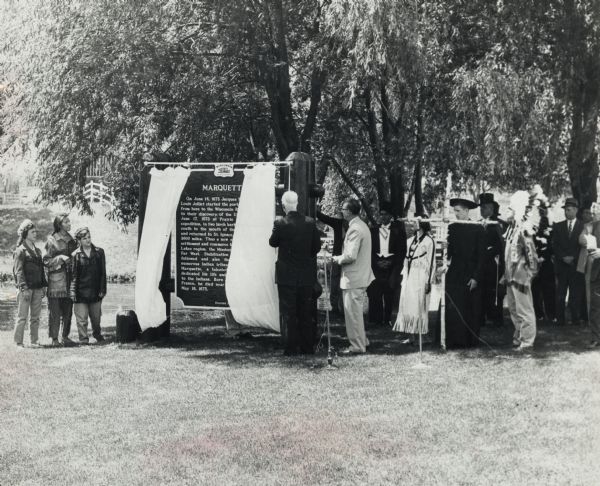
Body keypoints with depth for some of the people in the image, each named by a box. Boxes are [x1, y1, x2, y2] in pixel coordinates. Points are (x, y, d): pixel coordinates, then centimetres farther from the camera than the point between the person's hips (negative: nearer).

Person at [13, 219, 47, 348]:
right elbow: (18, 271, -10)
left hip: (37, 288, 7)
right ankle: (18, 342, -1)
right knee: (22, 317, -5)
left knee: (35, 317, 8)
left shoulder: (37, 250, 17)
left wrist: (43, 286, 13)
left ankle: (34, 341, 14)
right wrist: (23, 287, -18)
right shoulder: (20, 250, -4)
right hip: (25, 288, -7)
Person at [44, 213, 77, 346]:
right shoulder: (52, 240, -4)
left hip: (69, 280, 6)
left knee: (68, 310, 7)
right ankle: (54, 338, -1)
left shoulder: (71, 240, 15)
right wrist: (60, 258, -17)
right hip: (56, 280, -6)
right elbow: (46, 261, -7)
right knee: (55, 311, -5)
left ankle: (65, 336, 15)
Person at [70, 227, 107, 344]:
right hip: (81, 292, -2)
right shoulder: (75, 255, -2)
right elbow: (73, 275, -2)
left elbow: (103, 273, 6)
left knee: (96, 317, 14)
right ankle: (83, 339, 4)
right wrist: (73, 291, -9)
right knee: (81, 319, -3)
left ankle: (98, 335, 35)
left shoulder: (99, 252, 5)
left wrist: (102, 289, 1)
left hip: (95, 291, 2)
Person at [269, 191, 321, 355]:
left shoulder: (280, 223, -13)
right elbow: (317, 246, 4)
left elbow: (273, 243, 2)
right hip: (306, 275, 3)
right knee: (306, 313, 12)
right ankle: (307, 347, 16)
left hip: (286, 275, -3)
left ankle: (290, 348, 3)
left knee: (287, 313, 4)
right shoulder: (310, 222, -4)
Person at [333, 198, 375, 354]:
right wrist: (341, 258, 14)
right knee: (356, 311, 21)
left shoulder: (355, 229, -20)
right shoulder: (362, 226, 13)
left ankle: (357, 347, 3)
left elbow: (351, 255, -26)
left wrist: (337, 259, -9)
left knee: (352, 312, -3)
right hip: (361, 276, 10)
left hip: (353, 279, -10)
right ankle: (362, 341, 29)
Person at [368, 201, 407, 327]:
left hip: (392, 266, -1)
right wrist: (376, 262, -5)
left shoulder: (398, 230, 6)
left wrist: (392, 262, -7)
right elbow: (370, 250, 10)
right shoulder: (374, 230, 12)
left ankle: (387, 319, 2)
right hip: (377, 266, 1)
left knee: (390, 294, -4)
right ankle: (376, 320, -3)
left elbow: (402, 250, 3)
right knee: (375, 294, -7)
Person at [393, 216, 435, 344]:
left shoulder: (429, 241, -5)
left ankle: (417, 334, -3)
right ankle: (411, 334, 6)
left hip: (421, 277, -6)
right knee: (407, 306, 2)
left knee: (418, 306, -6)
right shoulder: (410, 240, 14)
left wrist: (428, 281, -11)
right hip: (409, 277, 6)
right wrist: (404, 277, 14)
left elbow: (431, 262, -7)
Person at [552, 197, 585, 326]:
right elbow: (555, 245, 6)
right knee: (560, 295, -1)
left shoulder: (583, 226, 5)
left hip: (576, 266, -2)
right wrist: (563, 257, -8)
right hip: (561, 265, 2)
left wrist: (573, 257, -11)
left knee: (576, 294, -3)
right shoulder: (558, 226, 12)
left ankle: (575, 319, 2)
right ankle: (560, 319, 2)